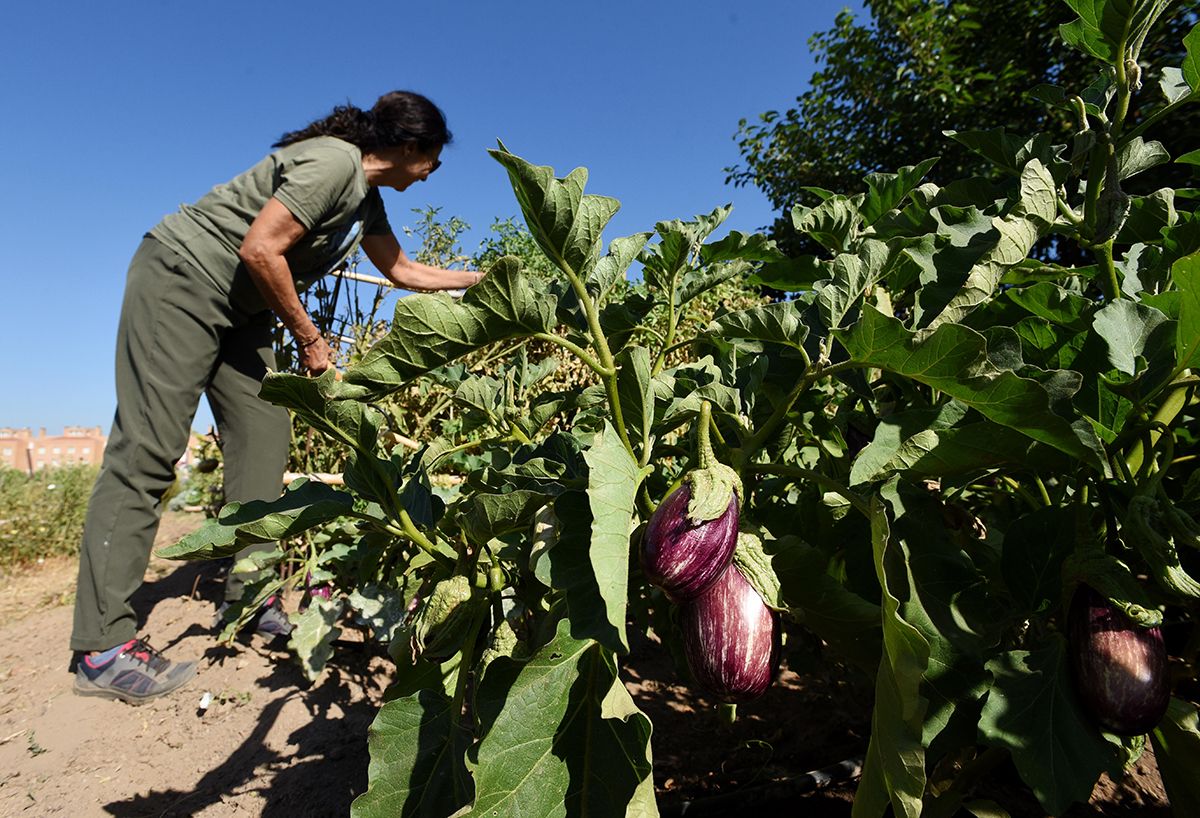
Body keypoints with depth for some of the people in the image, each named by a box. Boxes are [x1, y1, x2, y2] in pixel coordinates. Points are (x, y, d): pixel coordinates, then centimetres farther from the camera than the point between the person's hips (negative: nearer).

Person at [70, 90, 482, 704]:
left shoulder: (367, 198, 10)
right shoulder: (335, 161, -19)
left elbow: (403, 271, 20)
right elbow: (261, 249, -25)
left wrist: (482, 279, 20)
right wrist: (309, 341, -16)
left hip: (240, 308, 10)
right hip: (182, 276, -9)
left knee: (263, 444, 1)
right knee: (147, 452, -13)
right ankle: (101, 648, -9)